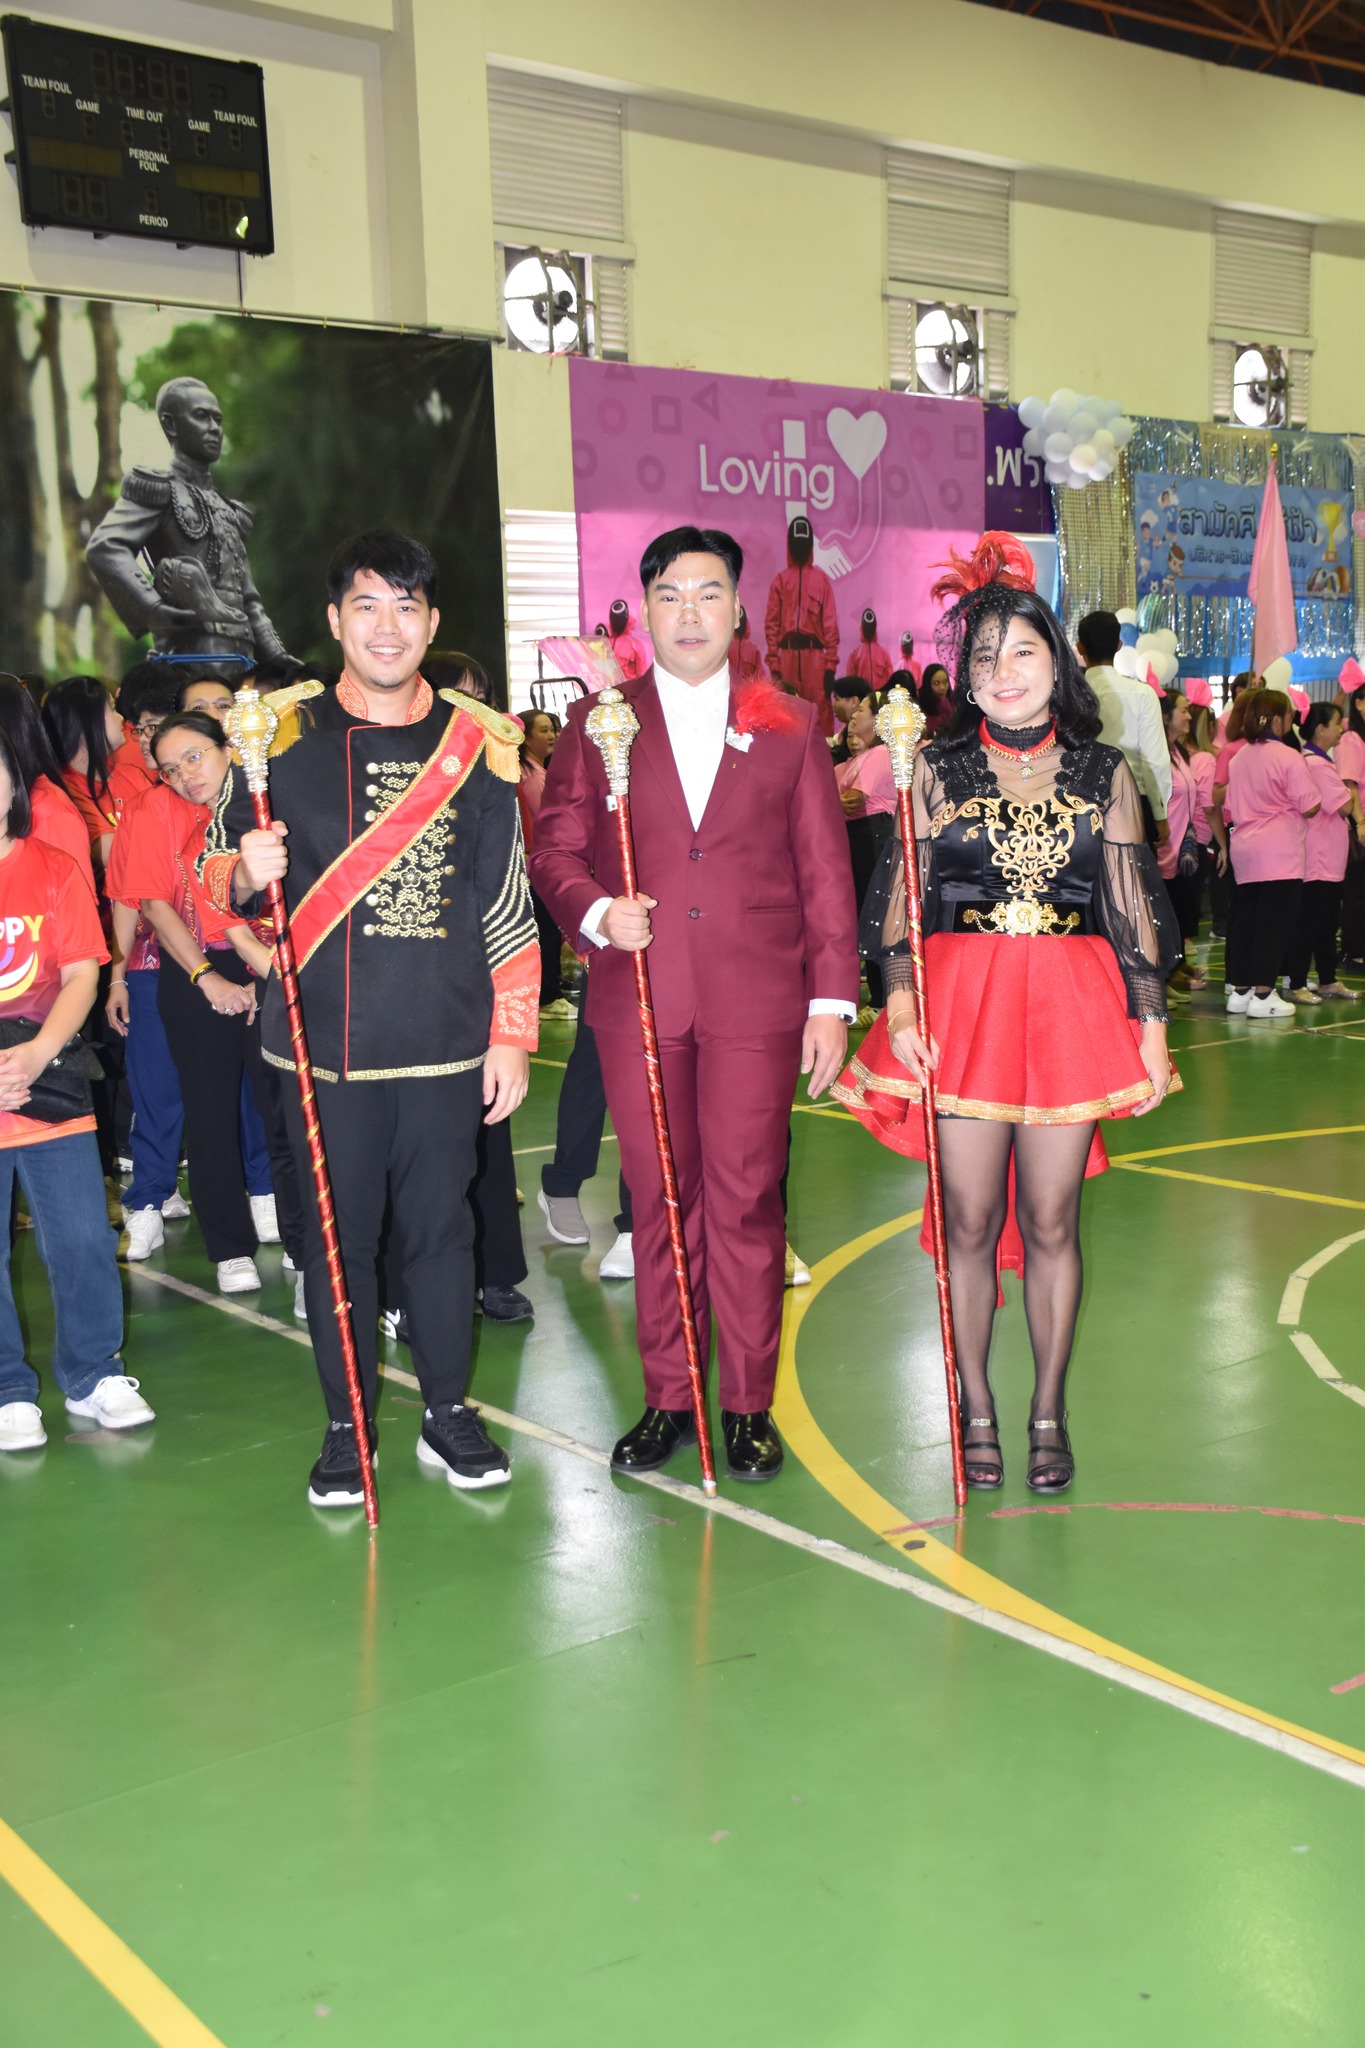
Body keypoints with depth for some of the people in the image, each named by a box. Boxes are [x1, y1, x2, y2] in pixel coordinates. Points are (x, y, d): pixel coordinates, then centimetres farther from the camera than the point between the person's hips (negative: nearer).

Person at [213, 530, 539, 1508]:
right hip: (324, 1042, 0)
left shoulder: (478, 744, 5)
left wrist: (512, 1034, 3)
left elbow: (509, 906, 7)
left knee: (442, 1226, 8)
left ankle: (451, 1415, 24)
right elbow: (213, 872, 7)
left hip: (445, 1043, 0)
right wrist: (245, 872, -16)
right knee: (337, 1235, 6)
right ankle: (347, 1426, 21)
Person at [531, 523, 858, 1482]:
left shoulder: (791, 724, 9)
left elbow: (825, 870, 7)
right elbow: (555, 853, 8)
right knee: (661, 1202, 7)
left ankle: (749, 1405, 15)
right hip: (638, 999, 1)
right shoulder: (597, 721, 10)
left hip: (756, 1003, -1)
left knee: (747, 1202, 1)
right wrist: (597, 912, -13)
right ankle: (668, 1398, 20)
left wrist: (832, 999, 2)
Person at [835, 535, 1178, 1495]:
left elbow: (1135, 909, 7)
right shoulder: (938, 769, 5)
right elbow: (900, 896, 2)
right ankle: (976, 1410, 19)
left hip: (1070, 1009, 1)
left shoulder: (1105, 772, 7)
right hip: (963, 1007, 0)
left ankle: (1049, 1415, 19)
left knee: (1050, 1223, 5)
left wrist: (1151, 1023, 3)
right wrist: (898, 1002, -10)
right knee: (971, 1223, 3)